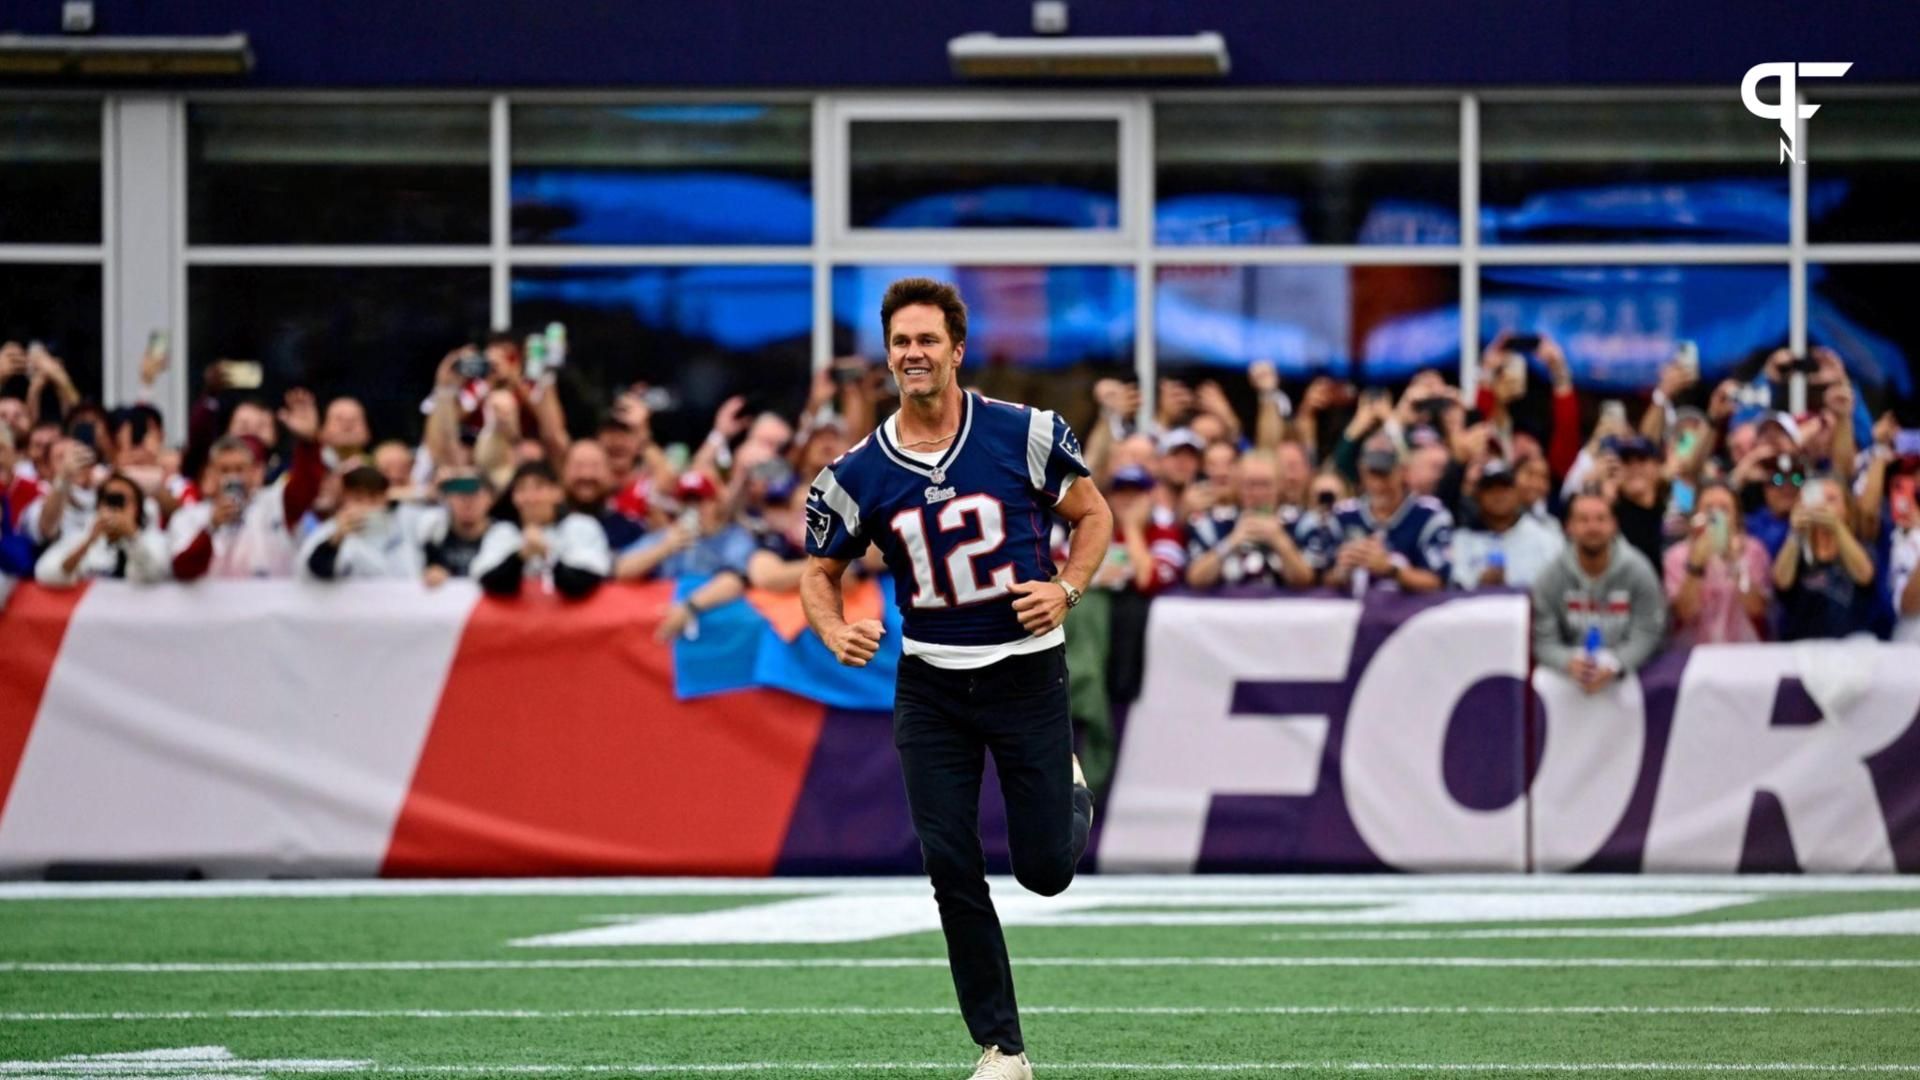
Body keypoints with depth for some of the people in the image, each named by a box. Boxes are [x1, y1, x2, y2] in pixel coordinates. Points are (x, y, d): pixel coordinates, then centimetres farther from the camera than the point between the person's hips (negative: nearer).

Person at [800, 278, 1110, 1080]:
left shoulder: (1025, 435, -10)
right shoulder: (858, 475, -5)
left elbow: (1093, 515, 4)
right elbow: (821, 573, 7)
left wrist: (1064, 589, -13)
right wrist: (836, 632, -14)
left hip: (1026, 672, -1)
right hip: (930, 680, 2)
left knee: (1045, 869, 1)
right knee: (951, 865, -5)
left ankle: (1068, 785, 39)